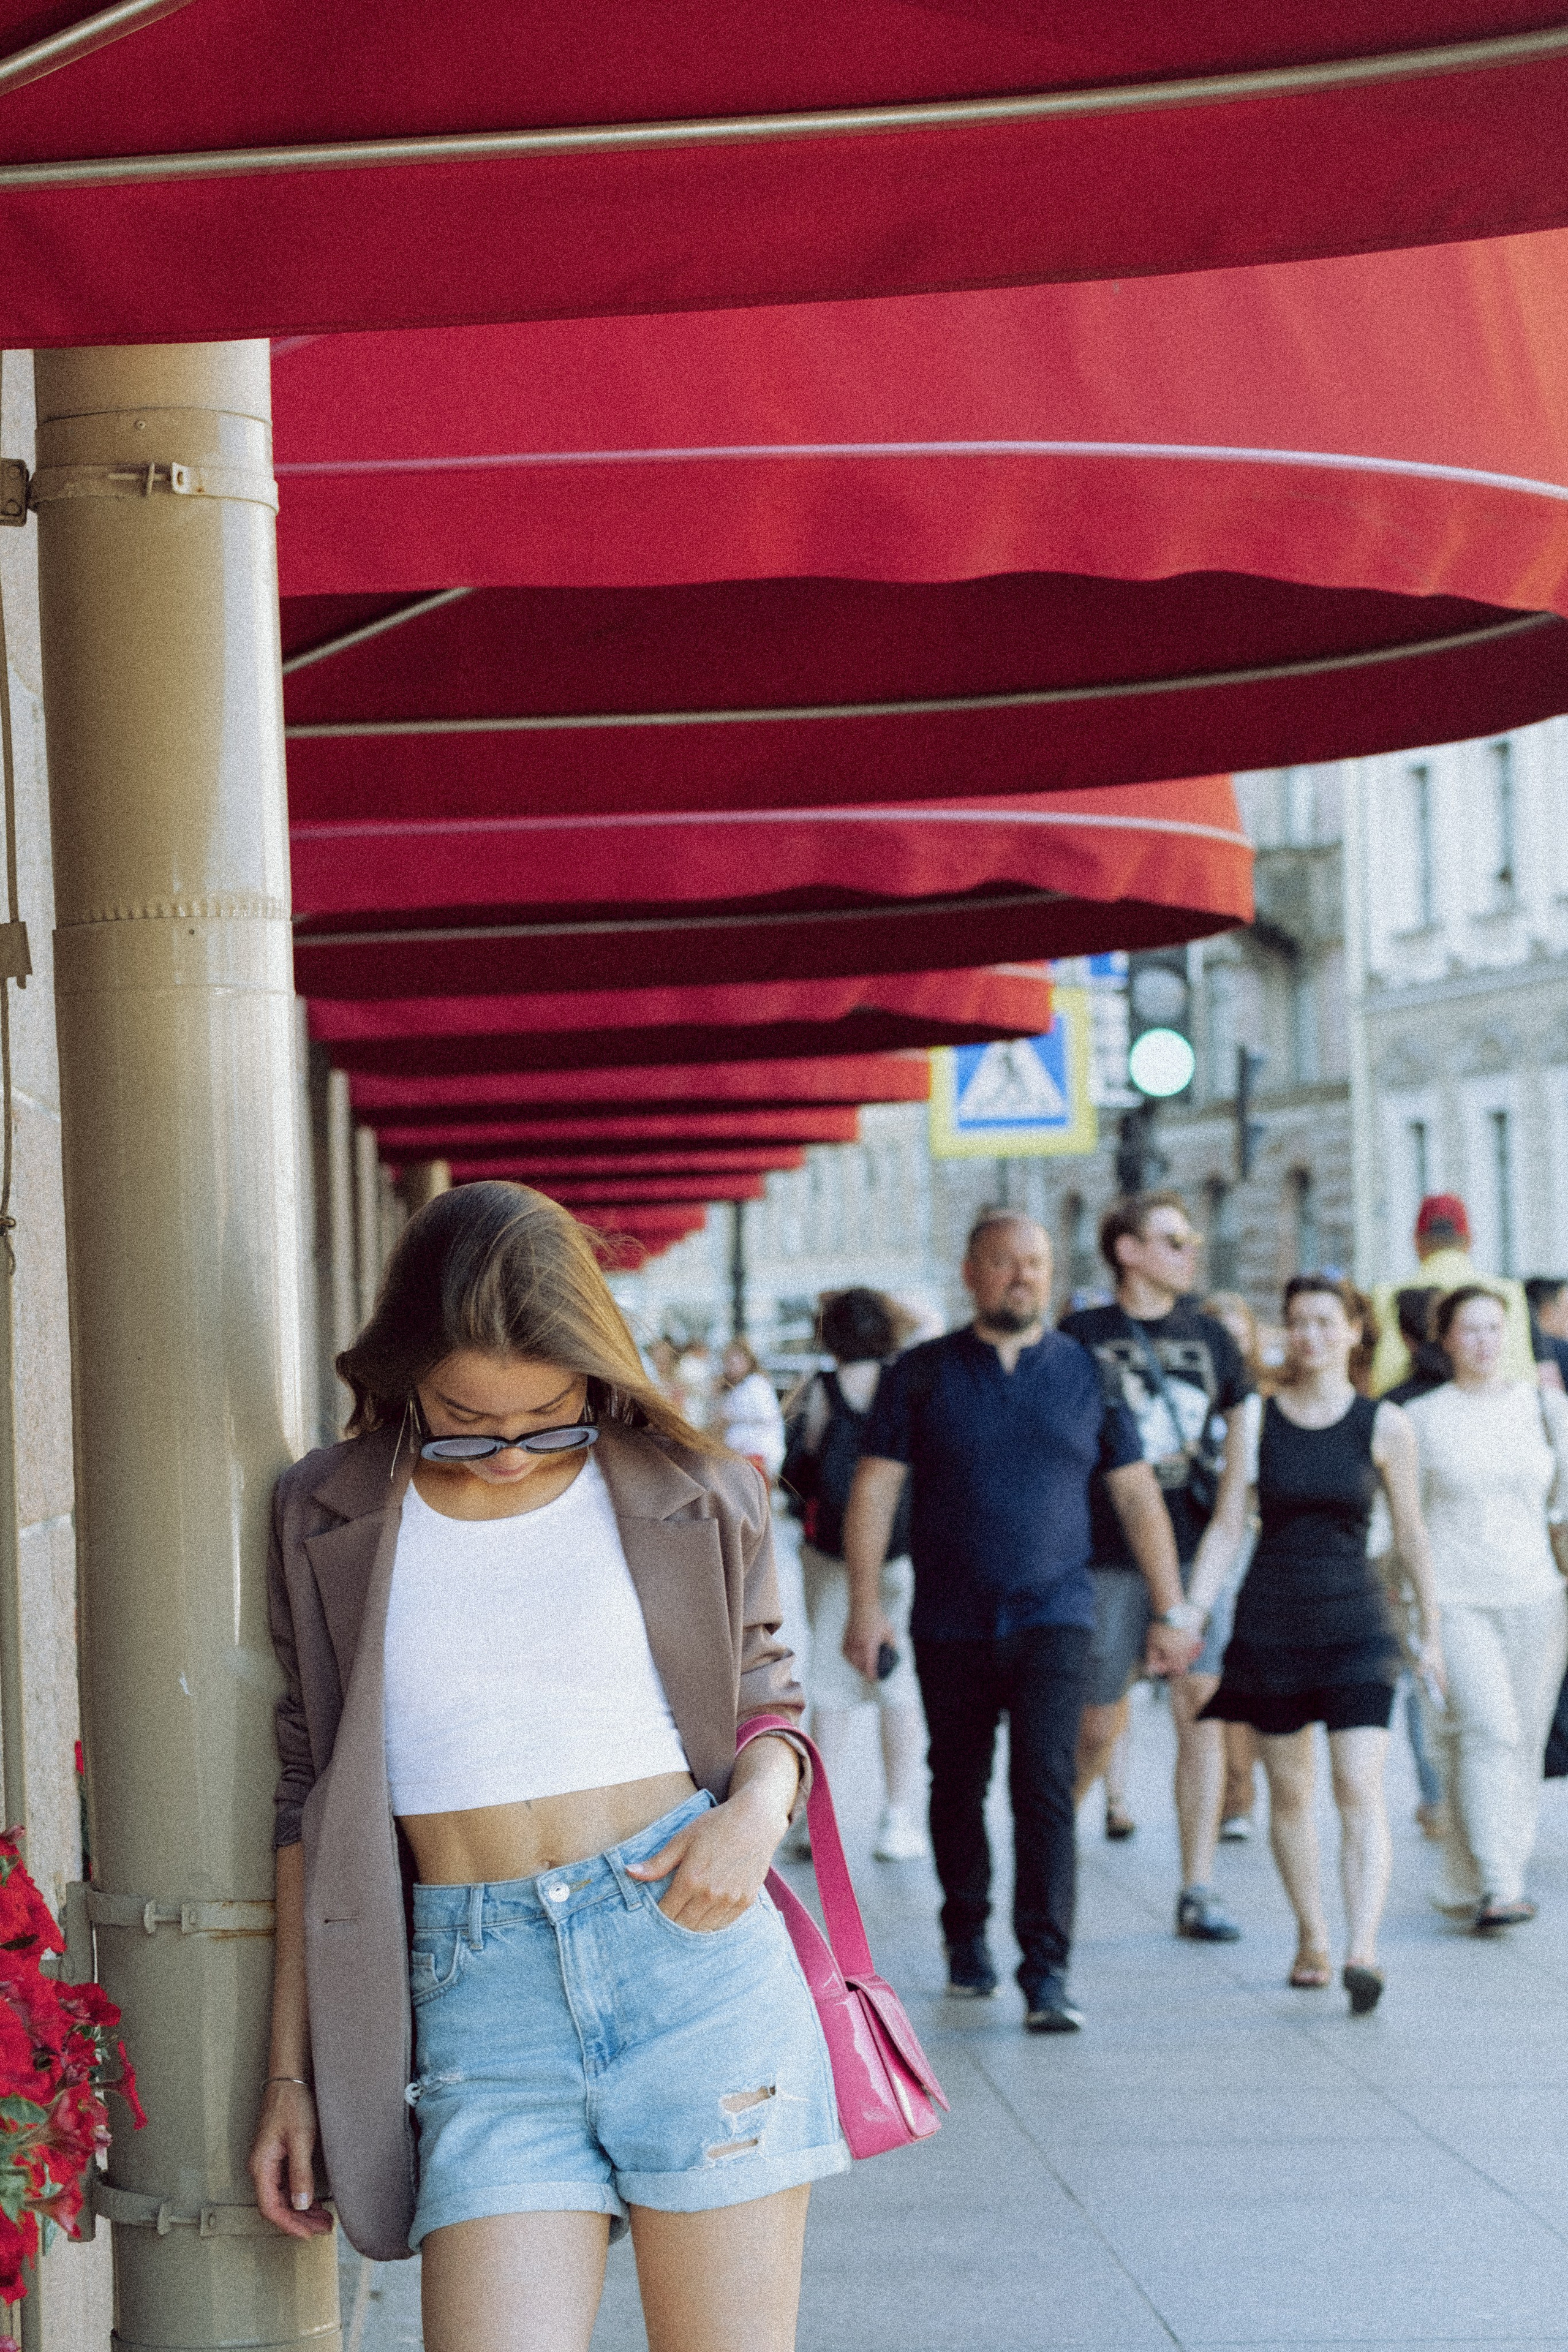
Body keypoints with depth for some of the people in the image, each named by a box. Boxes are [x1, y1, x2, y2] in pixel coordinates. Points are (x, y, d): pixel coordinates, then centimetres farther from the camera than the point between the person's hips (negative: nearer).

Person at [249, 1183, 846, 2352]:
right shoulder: (331, 1522, 8)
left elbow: (769, 1699, 16)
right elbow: (315, 1799, 12)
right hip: (478, 1991, 1)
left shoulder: (690, 1497, 5)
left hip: (692, 1950, 0)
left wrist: (757, 1809, -8)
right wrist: (291, 2073, 11)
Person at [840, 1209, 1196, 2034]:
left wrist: (1170, 1609, 5)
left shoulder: (1086, 1372, 4)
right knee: (958, 1784, 11)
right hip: (951, 1625, 1)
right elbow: (875, 1488, 0)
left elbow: (1136, 1493, 8)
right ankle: (966, 1936, 32)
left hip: (1053, 1618, -1)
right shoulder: (921, 1375, 2)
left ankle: (1046, 1973, -15)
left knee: (1046, 1786, -13)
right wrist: (865, 1603, -9)